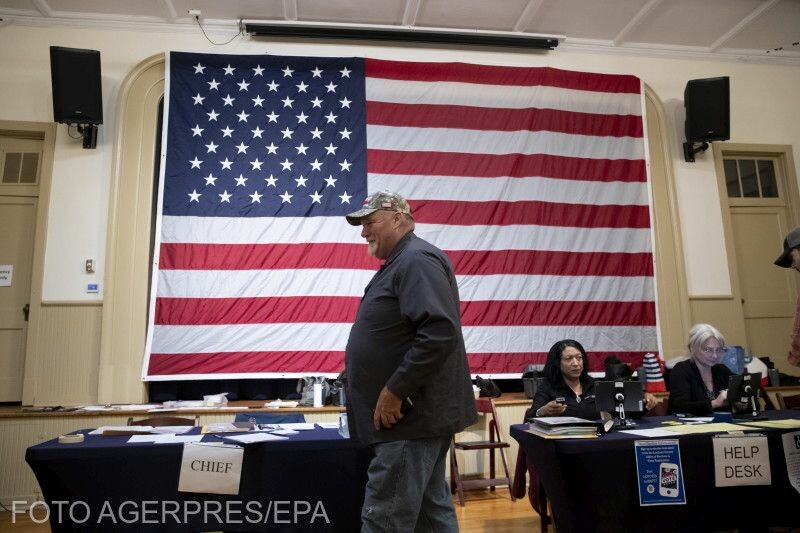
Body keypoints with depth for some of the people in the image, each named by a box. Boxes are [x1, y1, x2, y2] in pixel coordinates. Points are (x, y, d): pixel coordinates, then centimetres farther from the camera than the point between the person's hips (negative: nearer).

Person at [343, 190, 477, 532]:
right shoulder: (401, 263, 17)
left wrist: (393, 392, -23)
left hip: (410, 415, -10)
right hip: (417, 414, 10)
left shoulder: (417, 260, -15)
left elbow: (440, 333, -27)